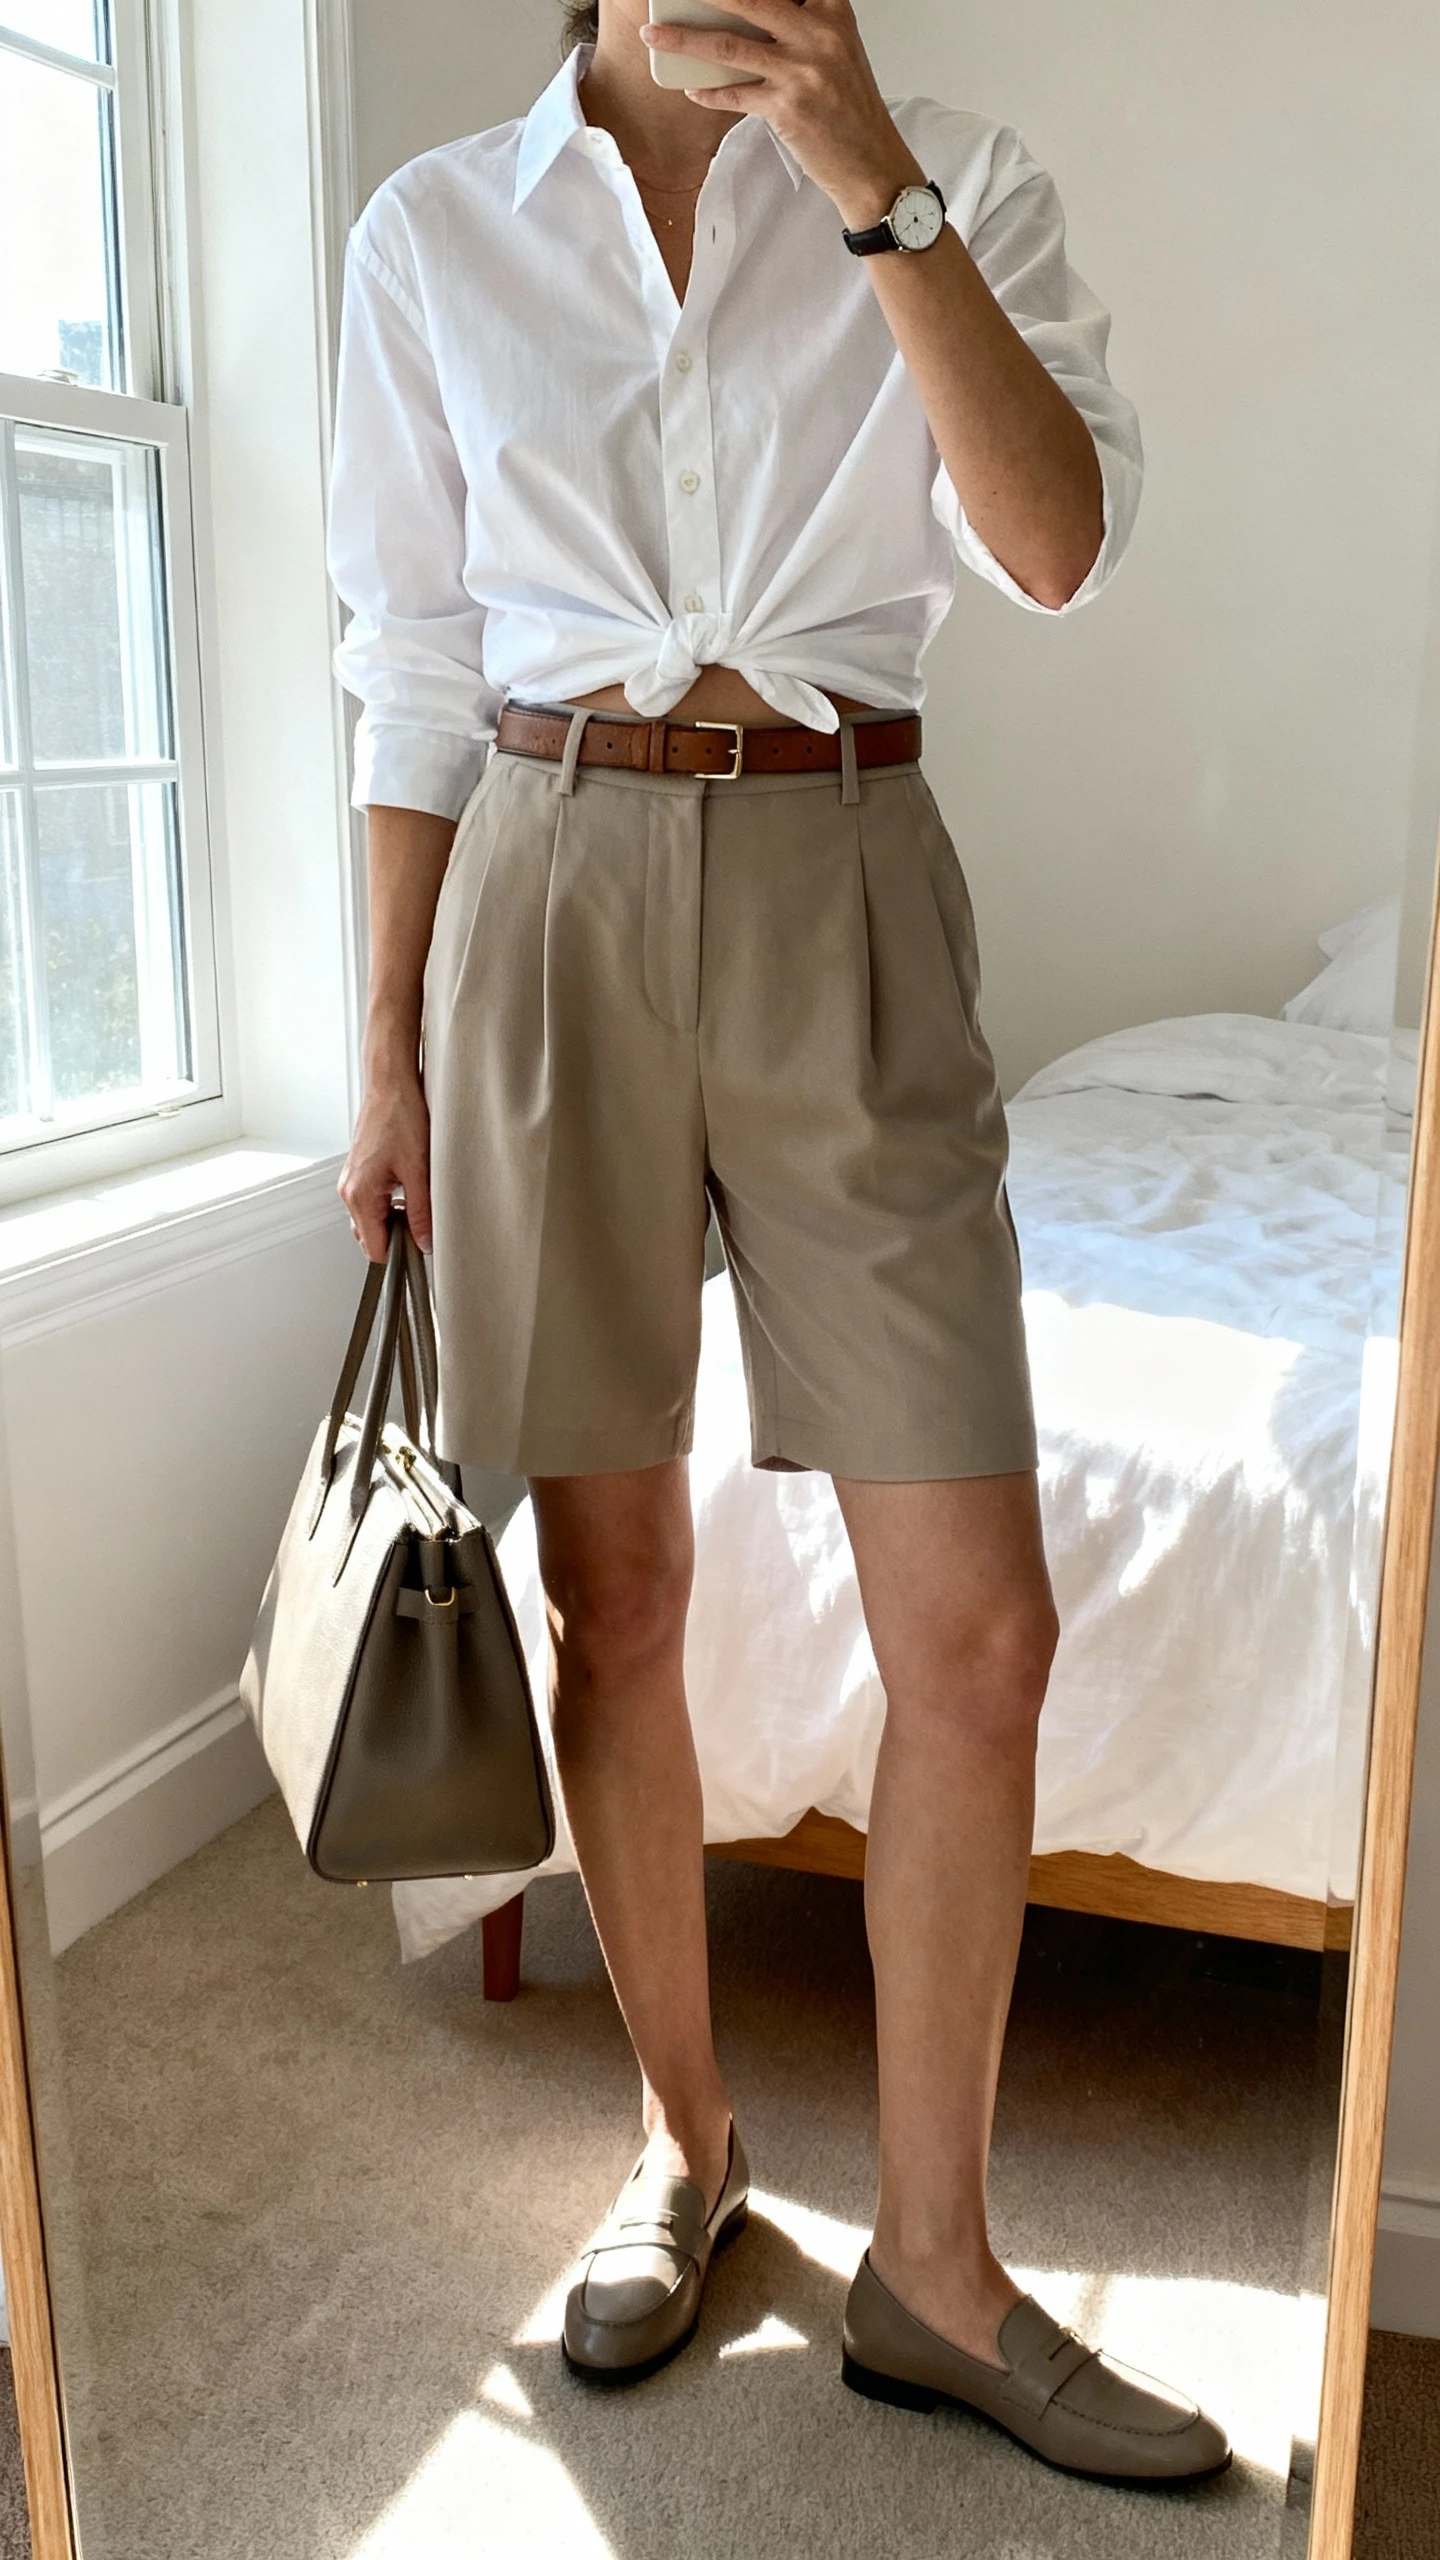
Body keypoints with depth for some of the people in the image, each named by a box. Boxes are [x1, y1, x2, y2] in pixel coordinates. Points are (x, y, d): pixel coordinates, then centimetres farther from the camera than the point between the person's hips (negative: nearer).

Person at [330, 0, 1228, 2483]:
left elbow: (1057, 546, -6)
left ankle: (931, 2263, 15)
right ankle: (684, 2135, 29)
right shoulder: (436, 229, 10)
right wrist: (392, 1046, 5)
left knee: (976, 1621, -4)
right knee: (613, 1583, 7)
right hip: (550, 902, 1)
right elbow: (416, 670, 8)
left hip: (841, 900, 0)